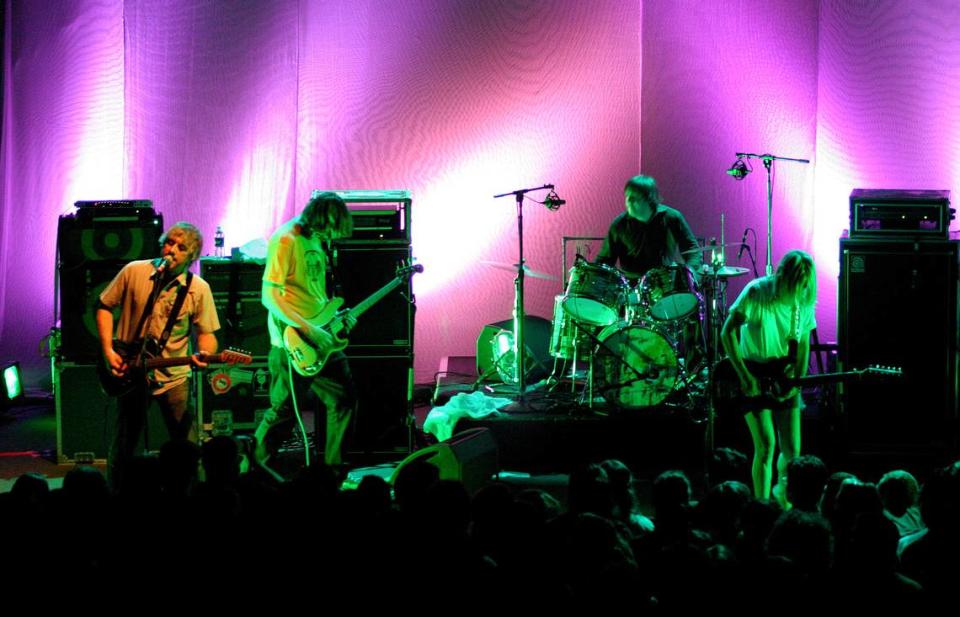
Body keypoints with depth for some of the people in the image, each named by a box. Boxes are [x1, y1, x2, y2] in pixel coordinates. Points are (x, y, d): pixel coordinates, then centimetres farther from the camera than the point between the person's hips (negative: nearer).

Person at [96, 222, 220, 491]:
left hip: (174, 377, 0)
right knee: (125, 446, 9)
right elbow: (104, 306, 4)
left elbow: (206, 333, 0)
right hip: (130, 372, 0)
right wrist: (108, 351, -5)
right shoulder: (134, 272, -4)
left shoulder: (198, 289, -4)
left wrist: (203, 354, -23)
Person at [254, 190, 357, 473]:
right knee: (286, 410, -1)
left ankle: (333, 469, 23)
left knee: (344, 399, 12)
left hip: (322, 339, 9)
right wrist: (308, 329, -24)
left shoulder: (318, 241, 11)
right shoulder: (286, 240, -17)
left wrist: (337, 317, 9)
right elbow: (270, 296, -22)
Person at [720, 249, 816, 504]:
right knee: (766, 446, -14)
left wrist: (797, 382, -7)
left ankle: (782, 488, 34)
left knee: (792, 450, 4)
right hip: (753, 379, -4)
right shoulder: (756, 293, -17)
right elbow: (728, 332, -16)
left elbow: (803, 344, 7)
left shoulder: (805, 302, -2)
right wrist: (744, 375, -19)